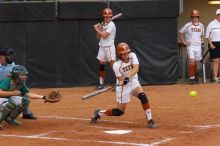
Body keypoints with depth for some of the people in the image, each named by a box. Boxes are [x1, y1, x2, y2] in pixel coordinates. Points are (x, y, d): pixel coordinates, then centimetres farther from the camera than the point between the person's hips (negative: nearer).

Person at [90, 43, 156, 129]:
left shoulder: (132, 56, -10)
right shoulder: (116, 65, -18)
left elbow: (136, 69, -24)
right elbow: (120, 80, -18)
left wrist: (127, 77, -38)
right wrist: (122, 82, -42)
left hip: (134, 83, 3)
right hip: (123, 87, -3)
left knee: (143, 96, -26)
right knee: (120, 111, -1)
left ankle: (150, 120, -18)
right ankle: (99, 113, 22)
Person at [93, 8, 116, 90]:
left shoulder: (111, 25, -10)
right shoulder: (102, 24, 13)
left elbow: (104, 35, -19)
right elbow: (98, 37, 14)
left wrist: (97, 29, -8)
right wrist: (98, 29, -1)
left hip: (109, 47, -7)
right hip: (102, 47, 7)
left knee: (113, 65, -13)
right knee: (101, 66, 10)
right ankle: (101, 84, 18)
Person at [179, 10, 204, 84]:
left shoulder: (201, 25, 9)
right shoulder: (188, 25, -7)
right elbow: (180, 32, 1)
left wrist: (202, 42, 9)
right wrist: (184, 42, -3)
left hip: (198, 46, 5)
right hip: (190, 45, -5)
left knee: (196, 62, 8)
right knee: (191, 61, -15)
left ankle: (194, 77, 19)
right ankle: (191, 78, -12)